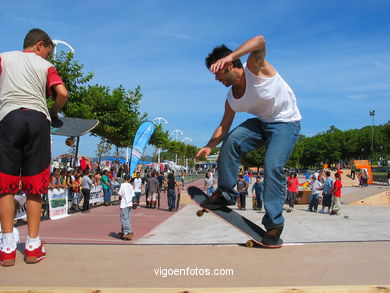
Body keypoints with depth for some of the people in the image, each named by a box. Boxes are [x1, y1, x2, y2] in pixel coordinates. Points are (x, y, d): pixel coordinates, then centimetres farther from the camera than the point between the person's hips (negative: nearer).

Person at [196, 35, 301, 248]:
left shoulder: (254, 69, -21)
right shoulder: (232, 99, -2)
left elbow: (260, 41, -39)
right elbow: (224, 125, 6)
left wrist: (229, 56, -50)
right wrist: (209, 146, -8)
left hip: (286, 123, -6)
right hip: (261, 122, 6)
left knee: (273, 166, -22)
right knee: (230, 141, -17)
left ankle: (274, 225, -9)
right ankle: (225, 193, -2)